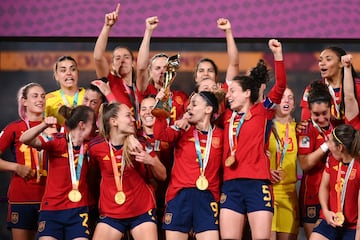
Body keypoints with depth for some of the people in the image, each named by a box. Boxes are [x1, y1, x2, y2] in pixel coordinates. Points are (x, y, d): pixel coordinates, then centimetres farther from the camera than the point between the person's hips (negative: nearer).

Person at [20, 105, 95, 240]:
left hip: (78, 211, 4)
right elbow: (25, 139, -21)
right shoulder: (57, 141, -9)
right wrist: (44, 125, -39)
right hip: (52, 209, -3)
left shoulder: (88, 146, 7)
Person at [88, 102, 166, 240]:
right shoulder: (96, 147, -8)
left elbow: (162, 176, 0)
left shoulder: (141, 144, -5)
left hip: (142, 212, 0)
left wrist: (151, 161, -16)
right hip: (110, 213, 0)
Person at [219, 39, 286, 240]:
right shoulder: (227, 116, 18)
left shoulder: (262, 111, 5)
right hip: (230, 185, 4)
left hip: (257, 183, -4)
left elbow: (280, 86, -6)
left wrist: (278, 54, -14)